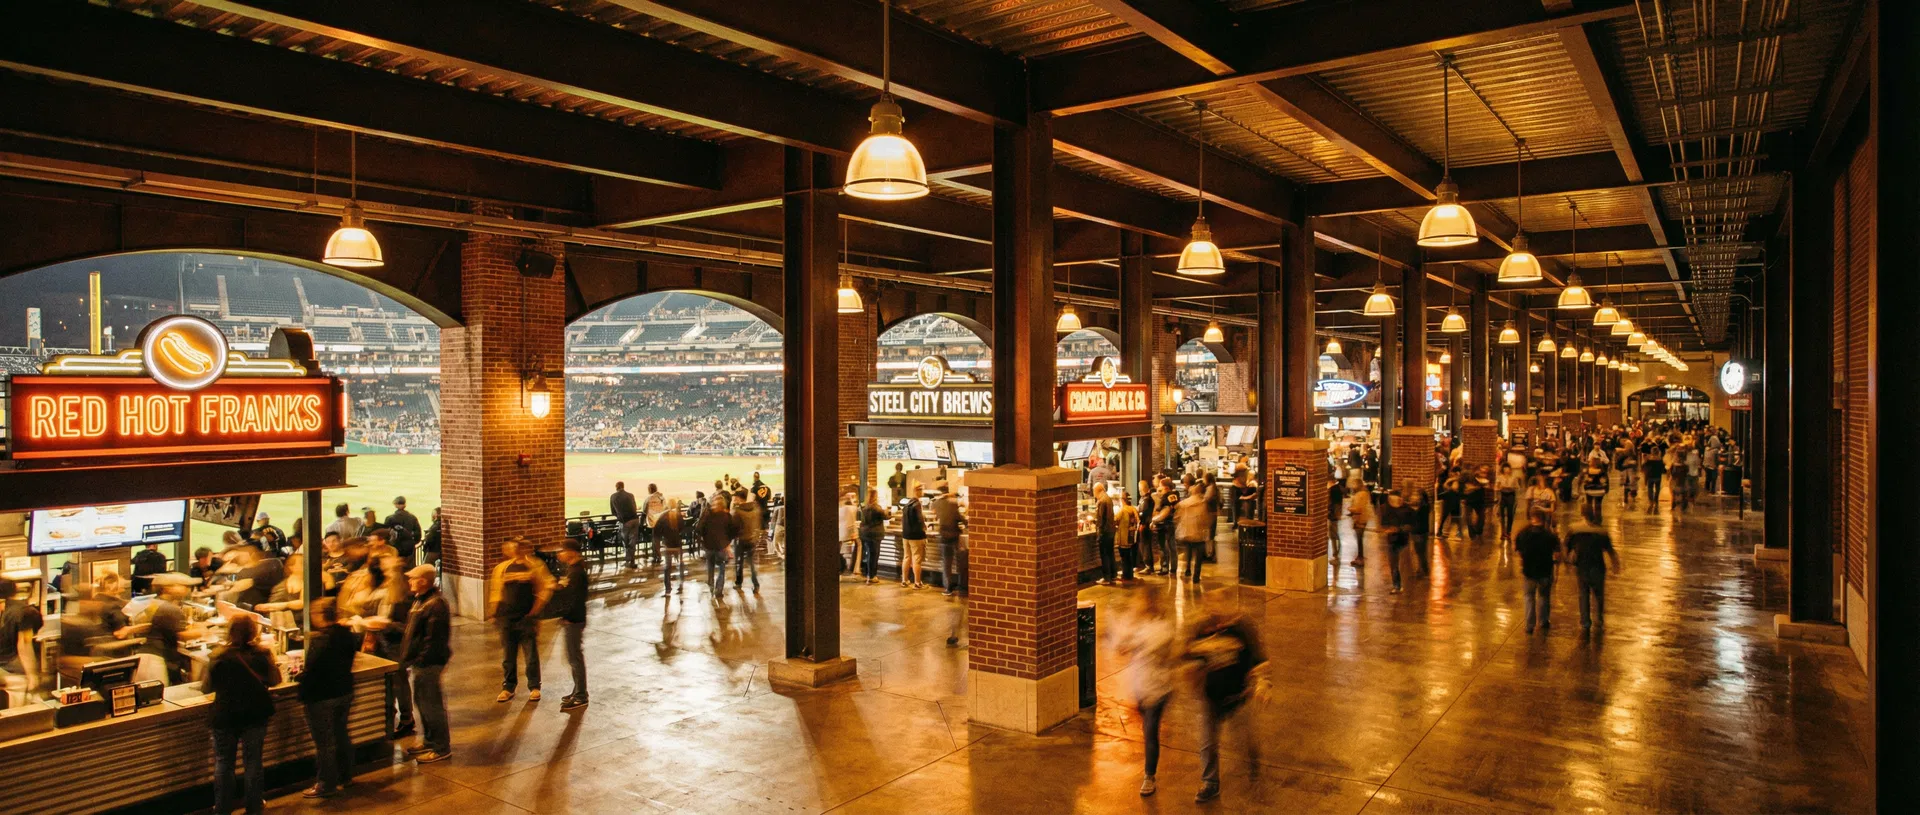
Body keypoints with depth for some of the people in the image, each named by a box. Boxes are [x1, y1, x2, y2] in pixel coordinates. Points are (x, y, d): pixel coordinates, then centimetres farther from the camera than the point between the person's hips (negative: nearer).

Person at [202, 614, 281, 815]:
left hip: (224, 717, -1)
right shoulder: (262, 655, -12)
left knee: (223, 762, 15)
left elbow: (206, 688, -4)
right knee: (253, 761, 13)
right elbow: (275, 680, 1)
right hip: (255, 715, 1)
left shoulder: (218, 657, -15)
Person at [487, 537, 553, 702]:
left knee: (531, 654, 1)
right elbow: (495, 590, 14)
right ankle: (508, 687, 23)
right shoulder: (502, 568, 7)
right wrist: (494, 611, 8)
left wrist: (537, 606, -7)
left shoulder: (535, 566, -1)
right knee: (508, 655, 10)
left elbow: (547, 586, 1)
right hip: (506, 618, 3)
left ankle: (534, 687, 14)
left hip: (527, 618, -3)